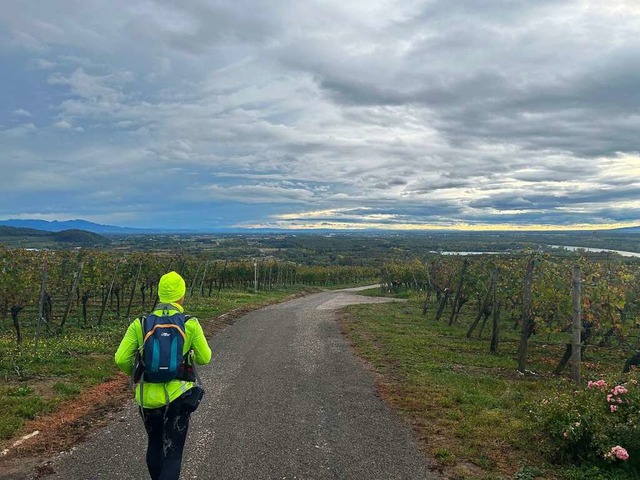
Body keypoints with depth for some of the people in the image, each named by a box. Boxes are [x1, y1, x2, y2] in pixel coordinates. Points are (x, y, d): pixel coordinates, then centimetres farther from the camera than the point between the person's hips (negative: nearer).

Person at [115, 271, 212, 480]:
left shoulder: (140, 324, -6)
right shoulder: (191, 324, -9)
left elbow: (121, 359, -7)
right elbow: (204, 358, -1)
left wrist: (135, 373, 14)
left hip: (147, 397, 3)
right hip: (177, 397, -3)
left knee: (154, 445, 26)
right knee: (172, 453, 5)